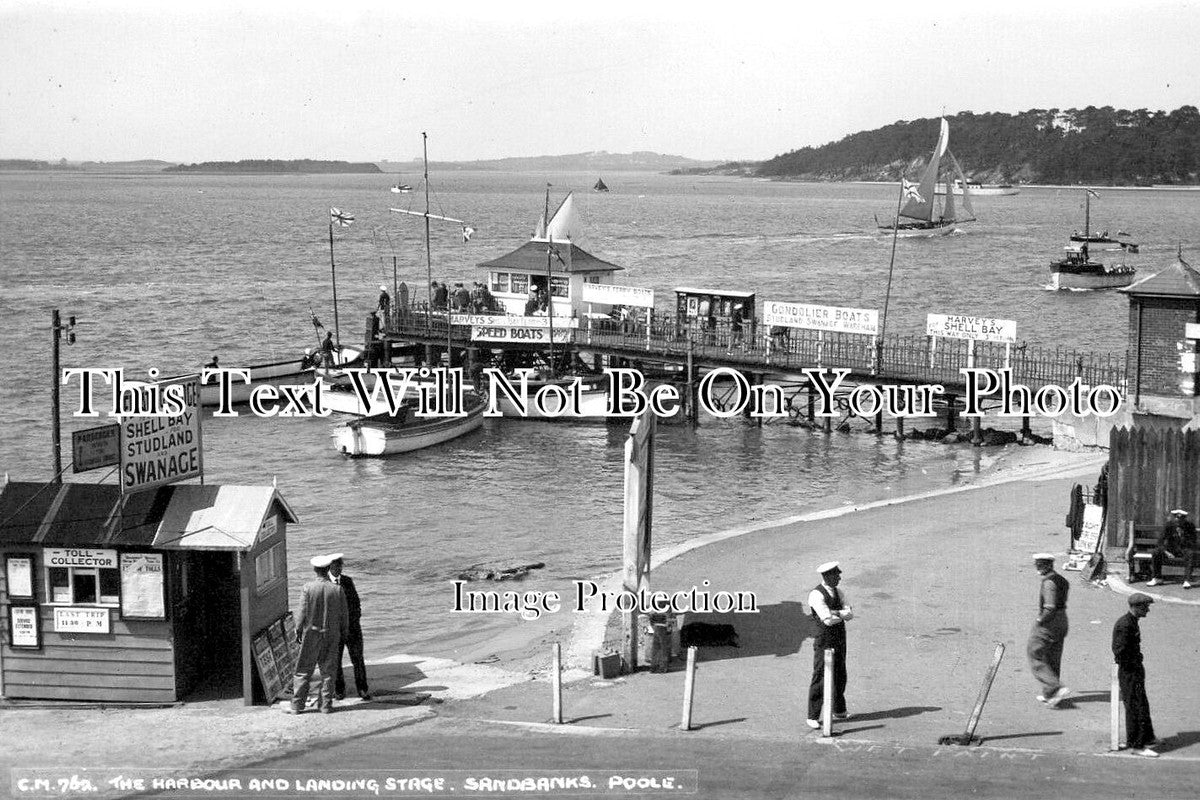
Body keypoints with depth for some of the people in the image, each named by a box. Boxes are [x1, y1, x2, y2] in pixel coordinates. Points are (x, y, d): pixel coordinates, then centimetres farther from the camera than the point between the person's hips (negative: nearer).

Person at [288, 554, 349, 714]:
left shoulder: (308, 588, -12)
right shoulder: (337, 589, -6)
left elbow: (303, 613, -9)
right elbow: (344, 614, 0)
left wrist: (298, 631, 4)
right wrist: (343, 632, 13)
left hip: (311, 634, -2)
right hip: (332, 635, 2)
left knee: (303, 671, 7)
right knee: (328, 671, 11)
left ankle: (297, 705, 10)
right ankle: (326, 704, 13)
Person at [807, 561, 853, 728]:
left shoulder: (838, 593, 8)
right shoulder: (816, 595, -16)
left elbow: (850, 614, -3)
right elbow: (828, 620, -24)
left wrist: (835, 613, -19)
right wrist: (843, 614, -7)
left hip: (840, 641, 7)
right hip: (824, 642, -7)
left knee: (840, 677, 17)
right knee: (820, 679, -4)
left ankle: (839, 711, 33)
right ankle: (813, 717, 3)